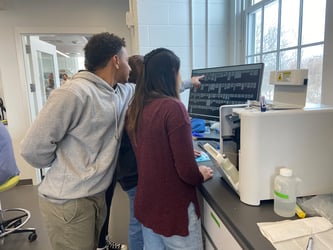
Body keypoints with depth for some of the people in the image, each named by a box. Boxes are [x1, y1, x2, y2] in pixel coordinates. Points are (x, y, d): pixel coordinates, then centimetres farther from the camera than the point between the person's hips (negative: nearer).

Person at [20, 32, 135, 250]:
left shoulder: (123, 93, 3)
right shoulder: (74, 93, -23)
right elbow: (33, 148, -20)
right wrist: (65, 167, -6)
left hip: (97, 195, 8)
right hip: (69, 203, -8)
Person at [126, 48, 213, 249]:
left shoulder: (135, 108, 0)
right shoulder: (173, 107, -21)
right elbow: (187, 172, -21)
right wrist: (201, 175, 0)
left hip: (146, 203, 7)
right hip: (173, 208, -6)